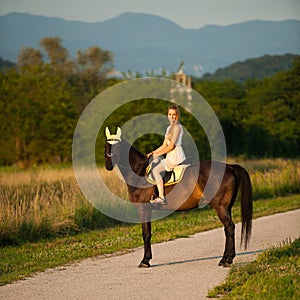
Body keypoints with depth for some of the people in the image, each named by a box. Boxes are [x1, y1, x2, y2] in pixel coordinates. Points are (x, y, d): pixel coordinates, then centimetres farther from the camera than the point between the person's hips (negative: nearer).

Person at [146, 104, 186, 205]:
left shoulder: (177, 127, -11)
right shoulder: (169, 128, 19)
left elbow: (171, 146, -16)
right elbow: (164, 145, 19)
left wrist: (158, 154, -10)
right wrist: (152, 153, 7)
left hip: (176, 156, -9)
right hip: (170, 157, 9)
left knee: (155, 170, -14)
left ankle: (161, 198, -11)